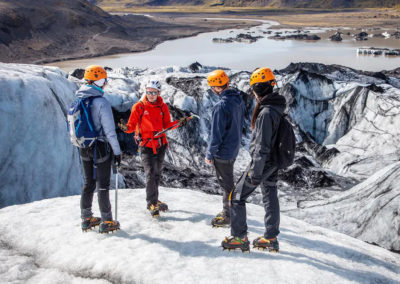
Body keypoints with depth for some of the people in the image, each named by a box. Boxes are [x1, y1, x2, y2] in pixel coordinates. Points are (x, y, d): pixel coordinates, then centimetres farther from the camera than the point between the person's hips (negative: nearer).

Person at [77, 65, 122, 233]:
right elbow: (109, 131, -18)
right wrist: (117, 151, -8)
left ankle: (86, 219, 26)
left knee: (88, 183, 17)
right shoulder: (102, 103, -19)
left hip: (84, 149, 6)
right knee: (103, 185, 4)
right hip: (101, 148, -6)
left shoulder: (78, 100, 2)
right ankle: (106, 222, 13)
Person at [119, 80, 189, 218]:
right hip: (146, 145, -4)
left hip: (160, 144, 4)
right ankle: (152, 203, -1)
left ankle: (154, 200, 31)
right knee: (150, 174, -12)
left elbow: (166, 125, 9)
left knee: (157, 174, 15)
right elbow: (132, 125, -5)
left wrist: (178, 123, -7)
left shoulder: (163, 107, 4)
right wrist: (126, 128, -26)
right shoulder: (139, 107, -5)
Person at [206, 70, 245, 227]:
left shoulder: (221, 105, -25)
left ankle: (228, 216, 16)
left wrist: (209, 154, -12)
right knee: (229, 180, 21)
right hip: (234, 149, 8)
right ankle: (229, 211, 33)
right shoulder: (238, 100, 2)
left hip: (223, 152, -8)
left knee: (226, 183, 4)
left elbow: (216, 134, -22)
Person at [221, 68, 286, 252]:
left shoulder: (266, 113, -26)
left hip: (262, 162, -9)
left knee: (237, 196, 3)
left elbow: (262, 146, -26)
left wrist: (255, 172, -21)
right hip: (273, 162, 9)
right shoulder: (277, 108, 5)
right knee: (270, 197, 16)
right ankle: (271, 238, 26)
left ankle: (239, 238, 9)